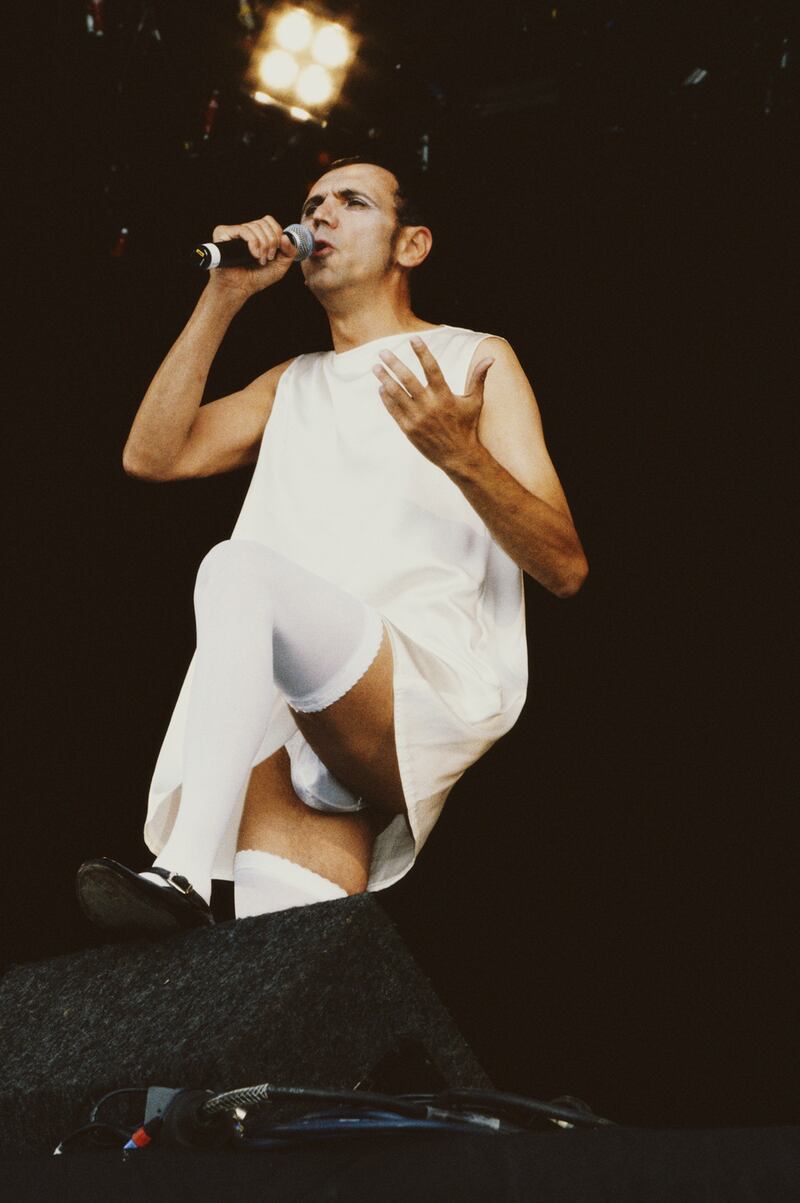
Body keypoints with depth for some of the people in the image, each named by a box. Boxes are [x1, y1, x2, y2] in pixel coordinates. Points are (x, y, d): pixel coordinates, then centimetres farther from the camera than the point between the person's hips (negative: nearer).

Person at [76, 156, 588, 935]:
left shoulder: (473, 361, 13)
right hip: (282, 708, 4)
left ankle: (184, 878, -35)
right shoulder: (293, 384, 28)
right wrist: (222, 298, 12)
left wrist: (462, 456, -16)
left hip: (436, 690, -4)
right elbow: (152, 456, 13)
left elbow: (565, 570, 2)